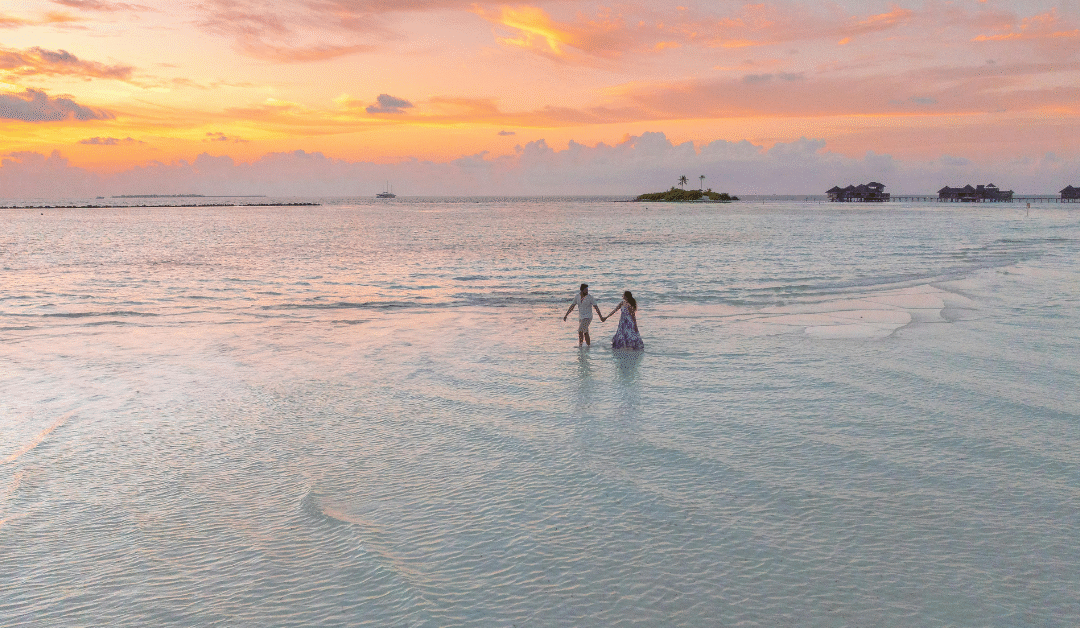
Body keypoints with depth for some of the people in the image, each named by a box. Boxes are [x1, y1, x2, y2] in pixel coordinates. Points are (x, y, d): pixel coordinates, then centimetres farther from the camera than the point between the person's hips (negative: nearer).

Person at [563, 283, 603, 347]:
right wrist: (566, 315, 6)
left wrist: (601, 317, -8)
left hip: (587, 317, -6)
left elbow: (596, 307, -8)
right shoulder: (577, 296, 2)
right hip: (580, 317, 6)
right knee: (585, 333, 11)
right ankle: (588, 345, 21)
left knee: (580, 331, -19)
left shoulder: (590, 297, -12)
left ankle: (580, 345, -12)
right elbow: (572, 306, 8)